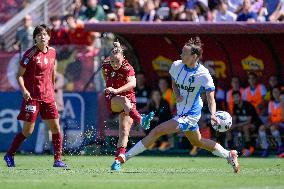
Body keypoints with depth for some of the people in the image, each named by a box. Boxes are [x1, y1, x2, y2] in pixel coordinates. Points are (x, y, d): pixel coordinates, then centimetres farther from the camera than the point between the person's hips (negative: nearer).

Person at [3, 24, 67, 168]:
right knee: (28, 130, -1)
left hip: (48, 96, 5)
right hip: (32, 97, -5)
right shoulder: (30, 54, -11)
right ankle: (9, 155, 16)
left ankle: (58, 160, 5)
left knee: (56, 128, -2)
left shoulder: (52, 52, 6)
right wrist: (24, 90, -23)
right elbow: (19, 75, -9)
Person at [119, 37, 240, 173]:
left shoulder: (204, 75, -21)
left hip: (189, 115, -8)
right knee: (197, 142, 26)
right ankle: (229, 155, 41)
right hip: (181, 112, 8)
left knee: (156, 131, -17)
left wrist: (213, 114, -39)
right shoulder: (176, 65, -4)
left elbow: (211, 99, -20)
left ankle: (126, 156, -11)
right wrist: (177, 95, -7)